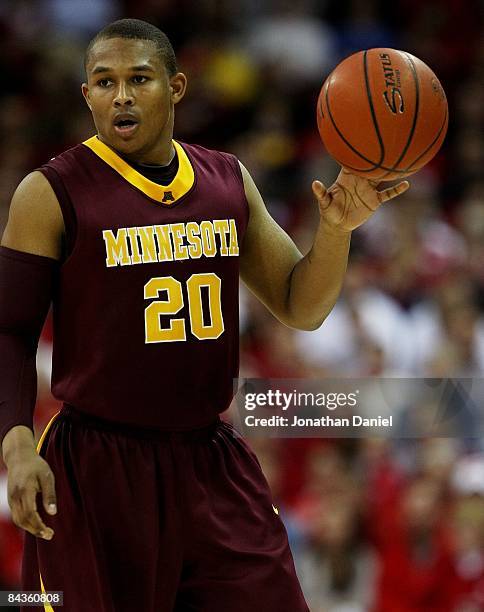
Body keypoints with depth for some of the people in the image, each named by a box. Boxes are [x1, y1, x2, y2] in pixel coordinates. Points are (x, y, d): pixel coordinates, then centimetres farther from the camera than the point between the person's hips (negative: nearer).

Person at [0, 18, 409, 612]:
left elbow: (301, 307, 13)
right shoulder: (52, 193, -6)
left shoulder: (228, 180, 8)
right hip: (97, 470, -4)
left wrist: (336, 229, -6)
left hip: (213, 463, 5)